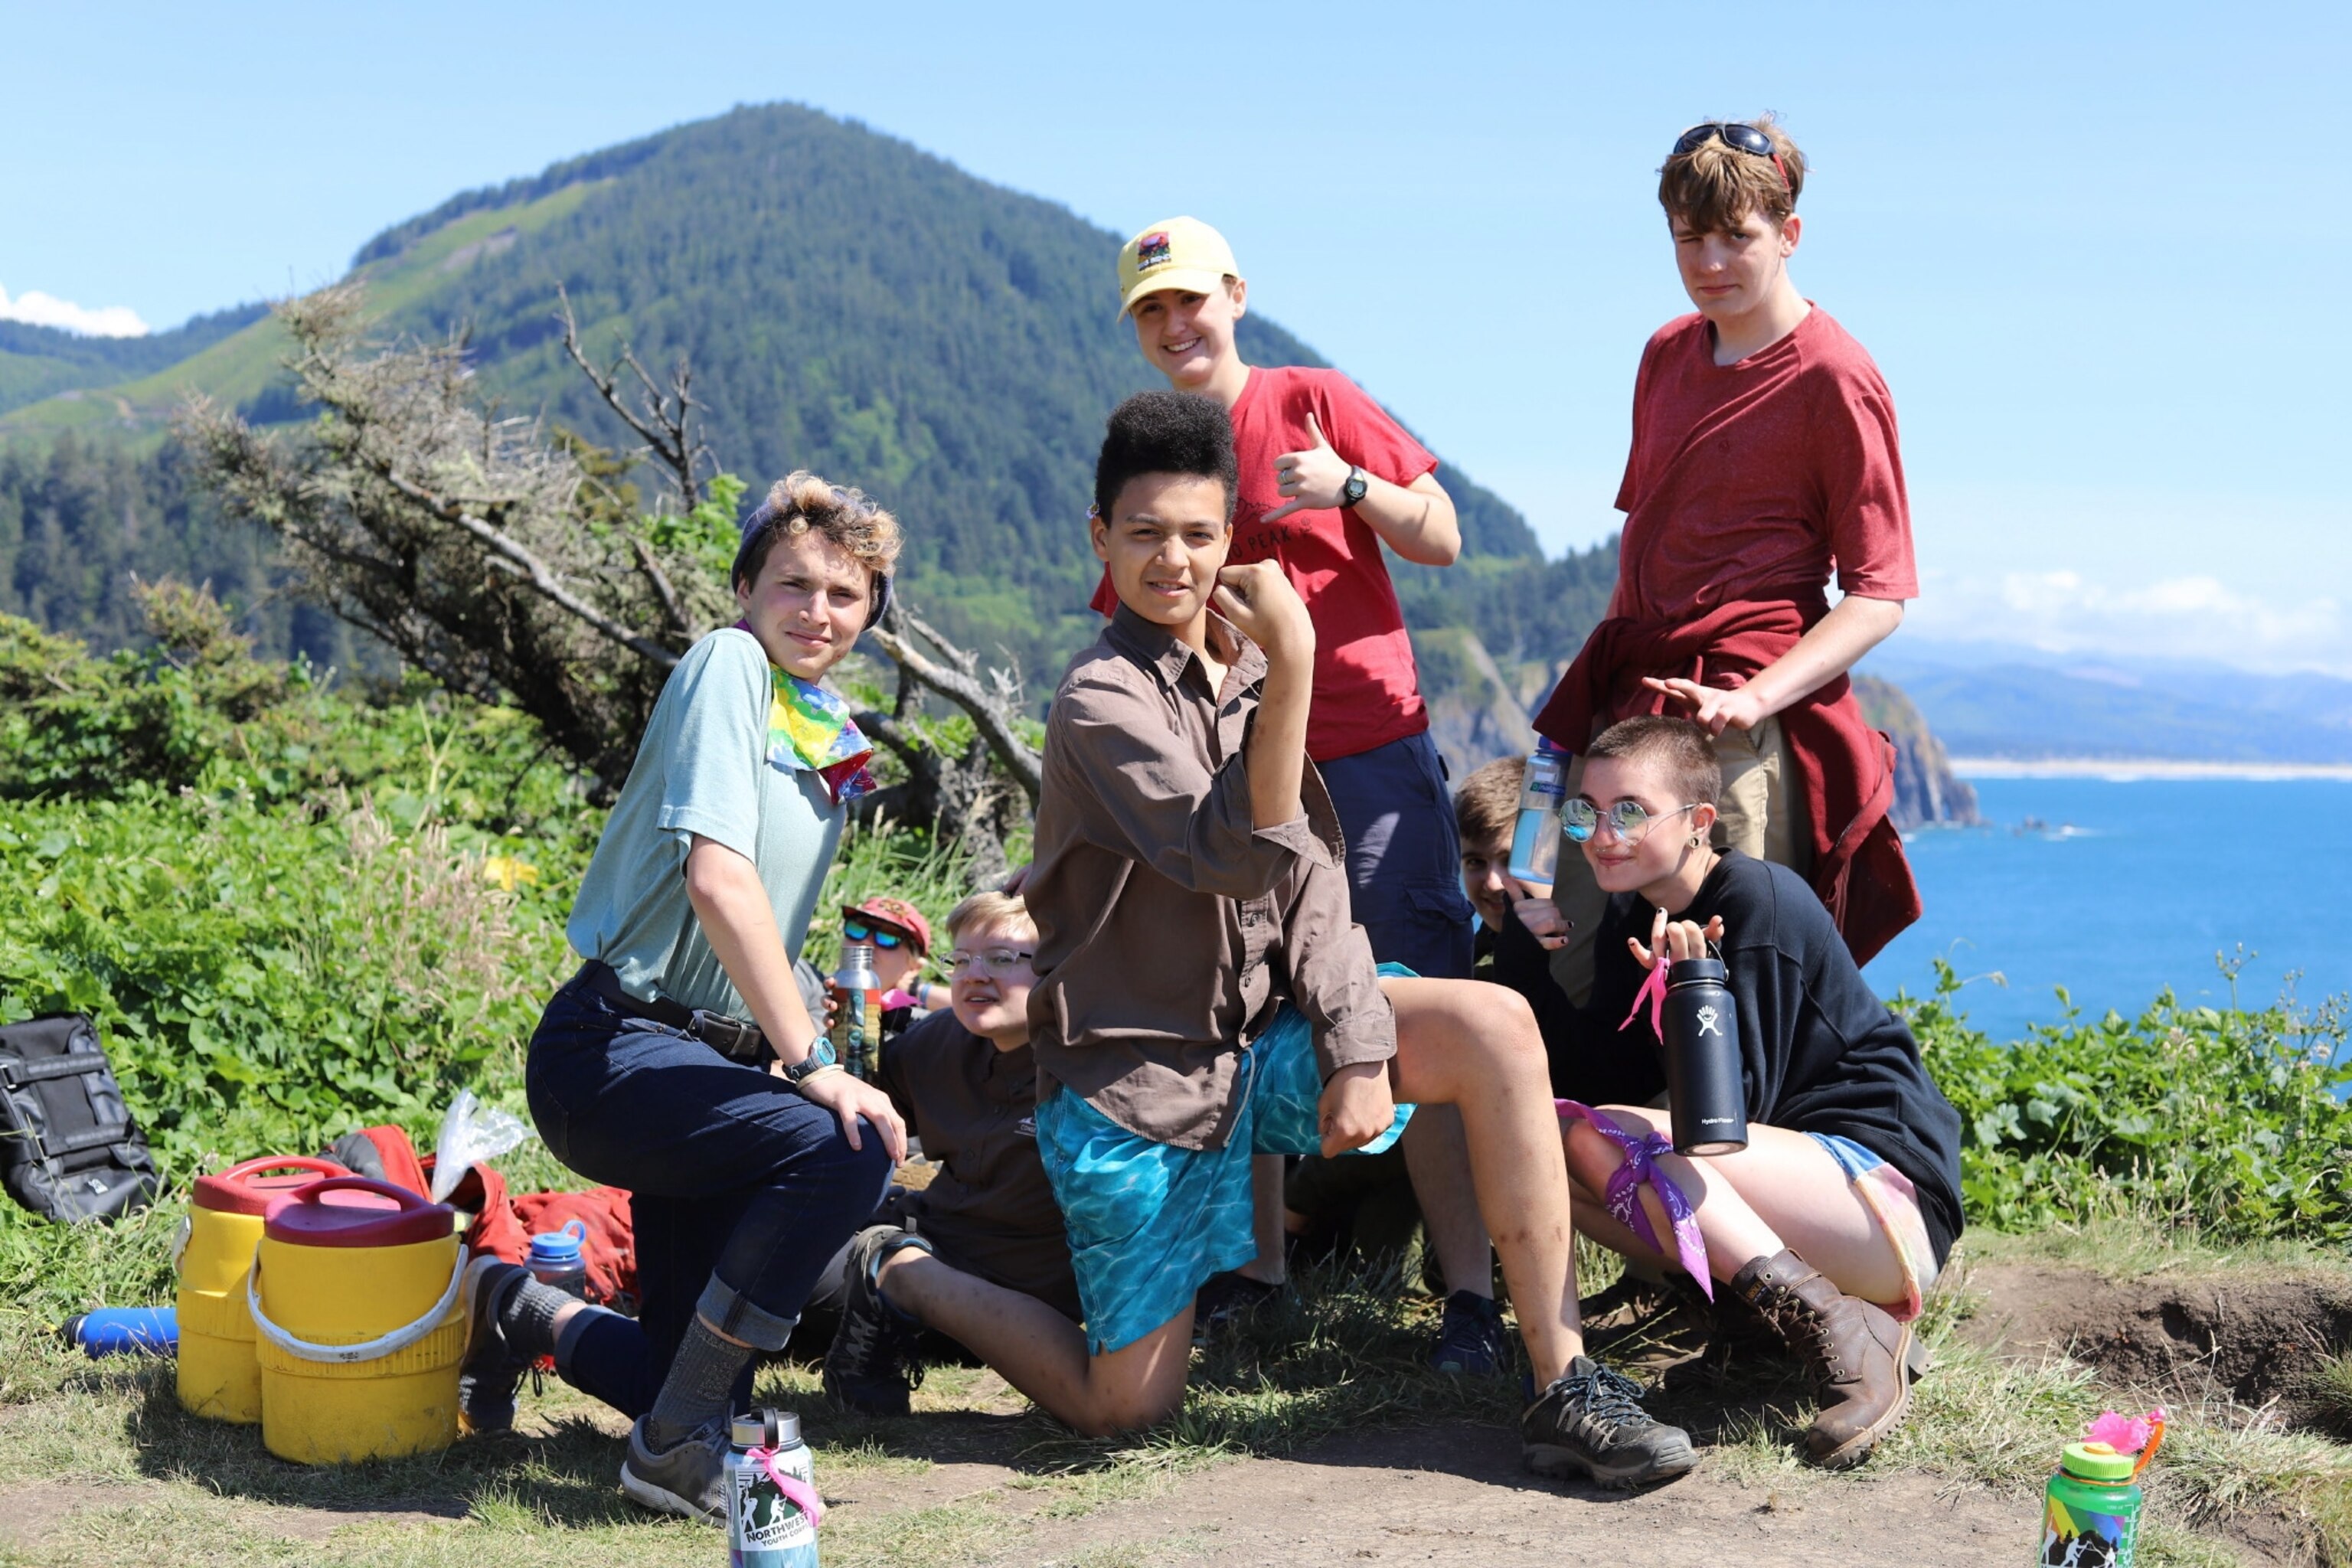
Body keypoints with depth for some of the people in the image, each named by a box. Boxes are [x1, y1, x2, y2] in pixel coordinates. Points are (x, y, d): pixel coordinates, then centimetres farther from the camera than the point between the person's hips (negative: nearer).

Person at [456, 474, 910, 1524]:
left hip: (703, 1058, 9)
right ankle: (677, 1447, -17)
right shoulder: (728, 665, -12)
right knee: (845, 1151, -32)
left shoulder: (830, 731, 14)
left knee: (702, 1387, 8)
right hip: (611, 1052, -9)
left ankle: (517, 1312, 36)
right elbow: (719, 879, -24)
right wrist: (814, 1065, -23)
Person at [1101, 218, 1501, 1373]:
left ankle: (1472, 1291, -6)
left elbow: (1442, 542, 0)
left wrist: (1351, 486, -17)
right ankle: (1256, 1266, 19)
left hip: (1369, 753, -4)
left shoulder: (1312, 404, 1)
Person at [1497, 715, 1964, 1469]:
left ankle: (1841, 1329, -26)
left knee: (1606, 1139, -24)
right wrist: (1522, 954, -6)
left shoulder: (1759, 900, -14)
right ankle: (1776, 1298, -7)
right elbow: (1597, 1083, -1)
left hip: (1890, 1192, -8)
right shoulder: (1634, 915, 9)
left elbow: (1732, 1110, -18)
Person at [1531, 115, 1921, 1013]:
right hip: (1626, 700, 7)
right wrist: (1605, 671, 17)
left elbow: (1881, 595, -9)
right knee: (1567, 957, 4)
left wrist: (1756, 699, -22)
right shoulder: (1668, 354, 15)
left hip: (1743, 723, -7)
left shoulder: (1832, 381, -7)